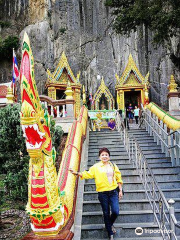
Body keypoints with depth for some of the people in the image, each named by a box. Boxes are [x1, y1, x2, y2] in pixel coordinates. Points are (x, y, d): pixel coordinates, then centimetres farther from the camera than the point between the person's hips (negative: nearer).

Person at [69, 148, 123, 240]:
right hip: (103, 193, -1)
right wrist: (77, 173, -20)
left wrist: (120, 191, 8)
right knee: (106, 214, 8)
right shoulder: (96, 167, -1)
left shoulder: (113, 166, 6)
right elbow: (88, 174, -7)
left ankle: (110, 224, 29)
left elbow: (118, 179, 10)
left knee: (116, 211, -7)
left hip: (113, 192, 2)